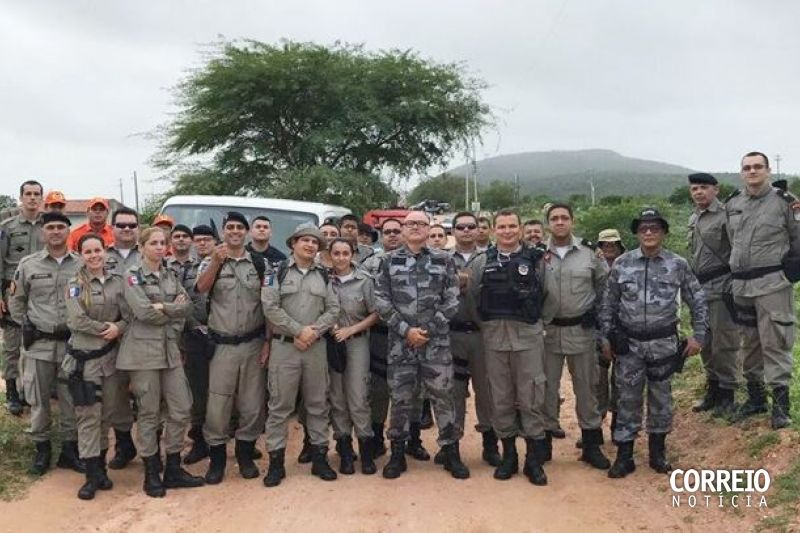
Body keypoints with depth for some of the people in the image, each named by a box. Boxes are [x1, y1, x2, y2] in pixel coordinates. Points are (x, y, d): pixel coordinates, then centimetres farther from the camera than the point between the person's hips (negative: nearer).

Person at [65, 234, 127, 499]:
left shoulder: (117, 281, 5)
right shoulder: (76, 285, -4)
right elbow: (76, 321, -13)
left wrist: (118, 327, -15)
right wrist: (106, 328, -12)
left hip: (110, 356, 4)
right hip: (84, 357, -4)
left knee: (106, 414, 11)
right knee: (89, 415, -3)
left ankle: (101, 466, 23)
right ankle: (93, 475, 2)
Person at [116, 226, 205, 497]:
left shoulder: (170, 275, 15)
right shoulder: (133, 275, -3)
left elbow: (187, 305, 3)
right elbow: (144, 312, -15)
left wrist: (163, 307, -11)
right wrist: (174, 308, -4)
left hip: (170, 349, 6)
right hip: (143, 350, -6)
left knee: (180, 410, 4)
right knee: (149, 412, 1)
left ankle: (173, 469, 16)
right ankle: (151, 473, 13)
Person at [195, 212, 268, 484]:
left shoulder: (260, 263, 5)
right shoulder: (211, 262, 3)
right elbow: (201, 288, -17)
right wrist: (216, 261, -31)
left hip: (253, 344, 1)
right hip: (221, 346, -1)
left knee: (252, 404, 8)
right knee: (217, 404, 1)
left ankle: (245, 455, 24)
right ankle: (217, 458, 16)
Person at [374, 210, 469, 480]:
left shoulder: (443, 260, 5)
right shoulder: (389, 261, 5)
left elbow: (452, 300, 1)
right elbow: (381, 301, 0)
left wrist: (429, 329, -8)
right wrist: (406, 330, -9)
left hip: (437, 340, 0)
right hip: (400, 341, 0)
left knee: (442, 395, 3)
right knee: (400, 396, 7)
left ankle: (451, 452, 15)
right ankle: (398, 453, 19)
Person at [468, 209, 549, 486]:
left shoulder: (535, 260, 1)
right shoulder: (482, 262, 5)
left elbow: (546, 295, 4)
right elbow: (471, 295, 9)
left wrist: (534, 318, 1)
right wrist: (486, 321, 5)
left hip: (528, 336, -2)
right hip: (494, 337, 2)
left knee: (531, 397, 1)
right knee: (501, 397, 9)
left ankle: (534, 460, 11)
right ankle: (508, 455, 21)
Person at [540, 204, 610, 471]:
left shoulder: (589, 252, -1)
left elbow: (605, 284, 11)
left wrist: (597, 311, 3)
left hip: (582, 330, 0)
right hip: (547, 330, 0)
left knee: (586, 387, 8)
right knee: (546, 387, 7)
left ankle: (591, 445, 18)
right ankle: (544, 443, 19)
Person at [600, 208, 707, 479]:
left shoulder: (678, 265, -2)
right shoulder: (622, 264, -1)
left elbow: (697, 302, 4)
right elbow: (608, 304, 5)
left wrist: (698, 335, -1)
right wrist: (606, 337, 3)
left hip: (664, 343, 0)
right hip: (629, 343, 0)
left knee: (661, 398, 10)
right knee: (628, 399, 4)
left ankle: (658, 452, 25)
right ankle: (624, 456, 12)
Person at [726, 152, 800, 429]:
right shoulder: (732, 205, 8)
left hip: (773, 284, -5)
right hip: (741, 284, 5)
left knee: (774, 343, -5)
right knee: (749, 342, 14)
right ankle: (755, 397, 26)